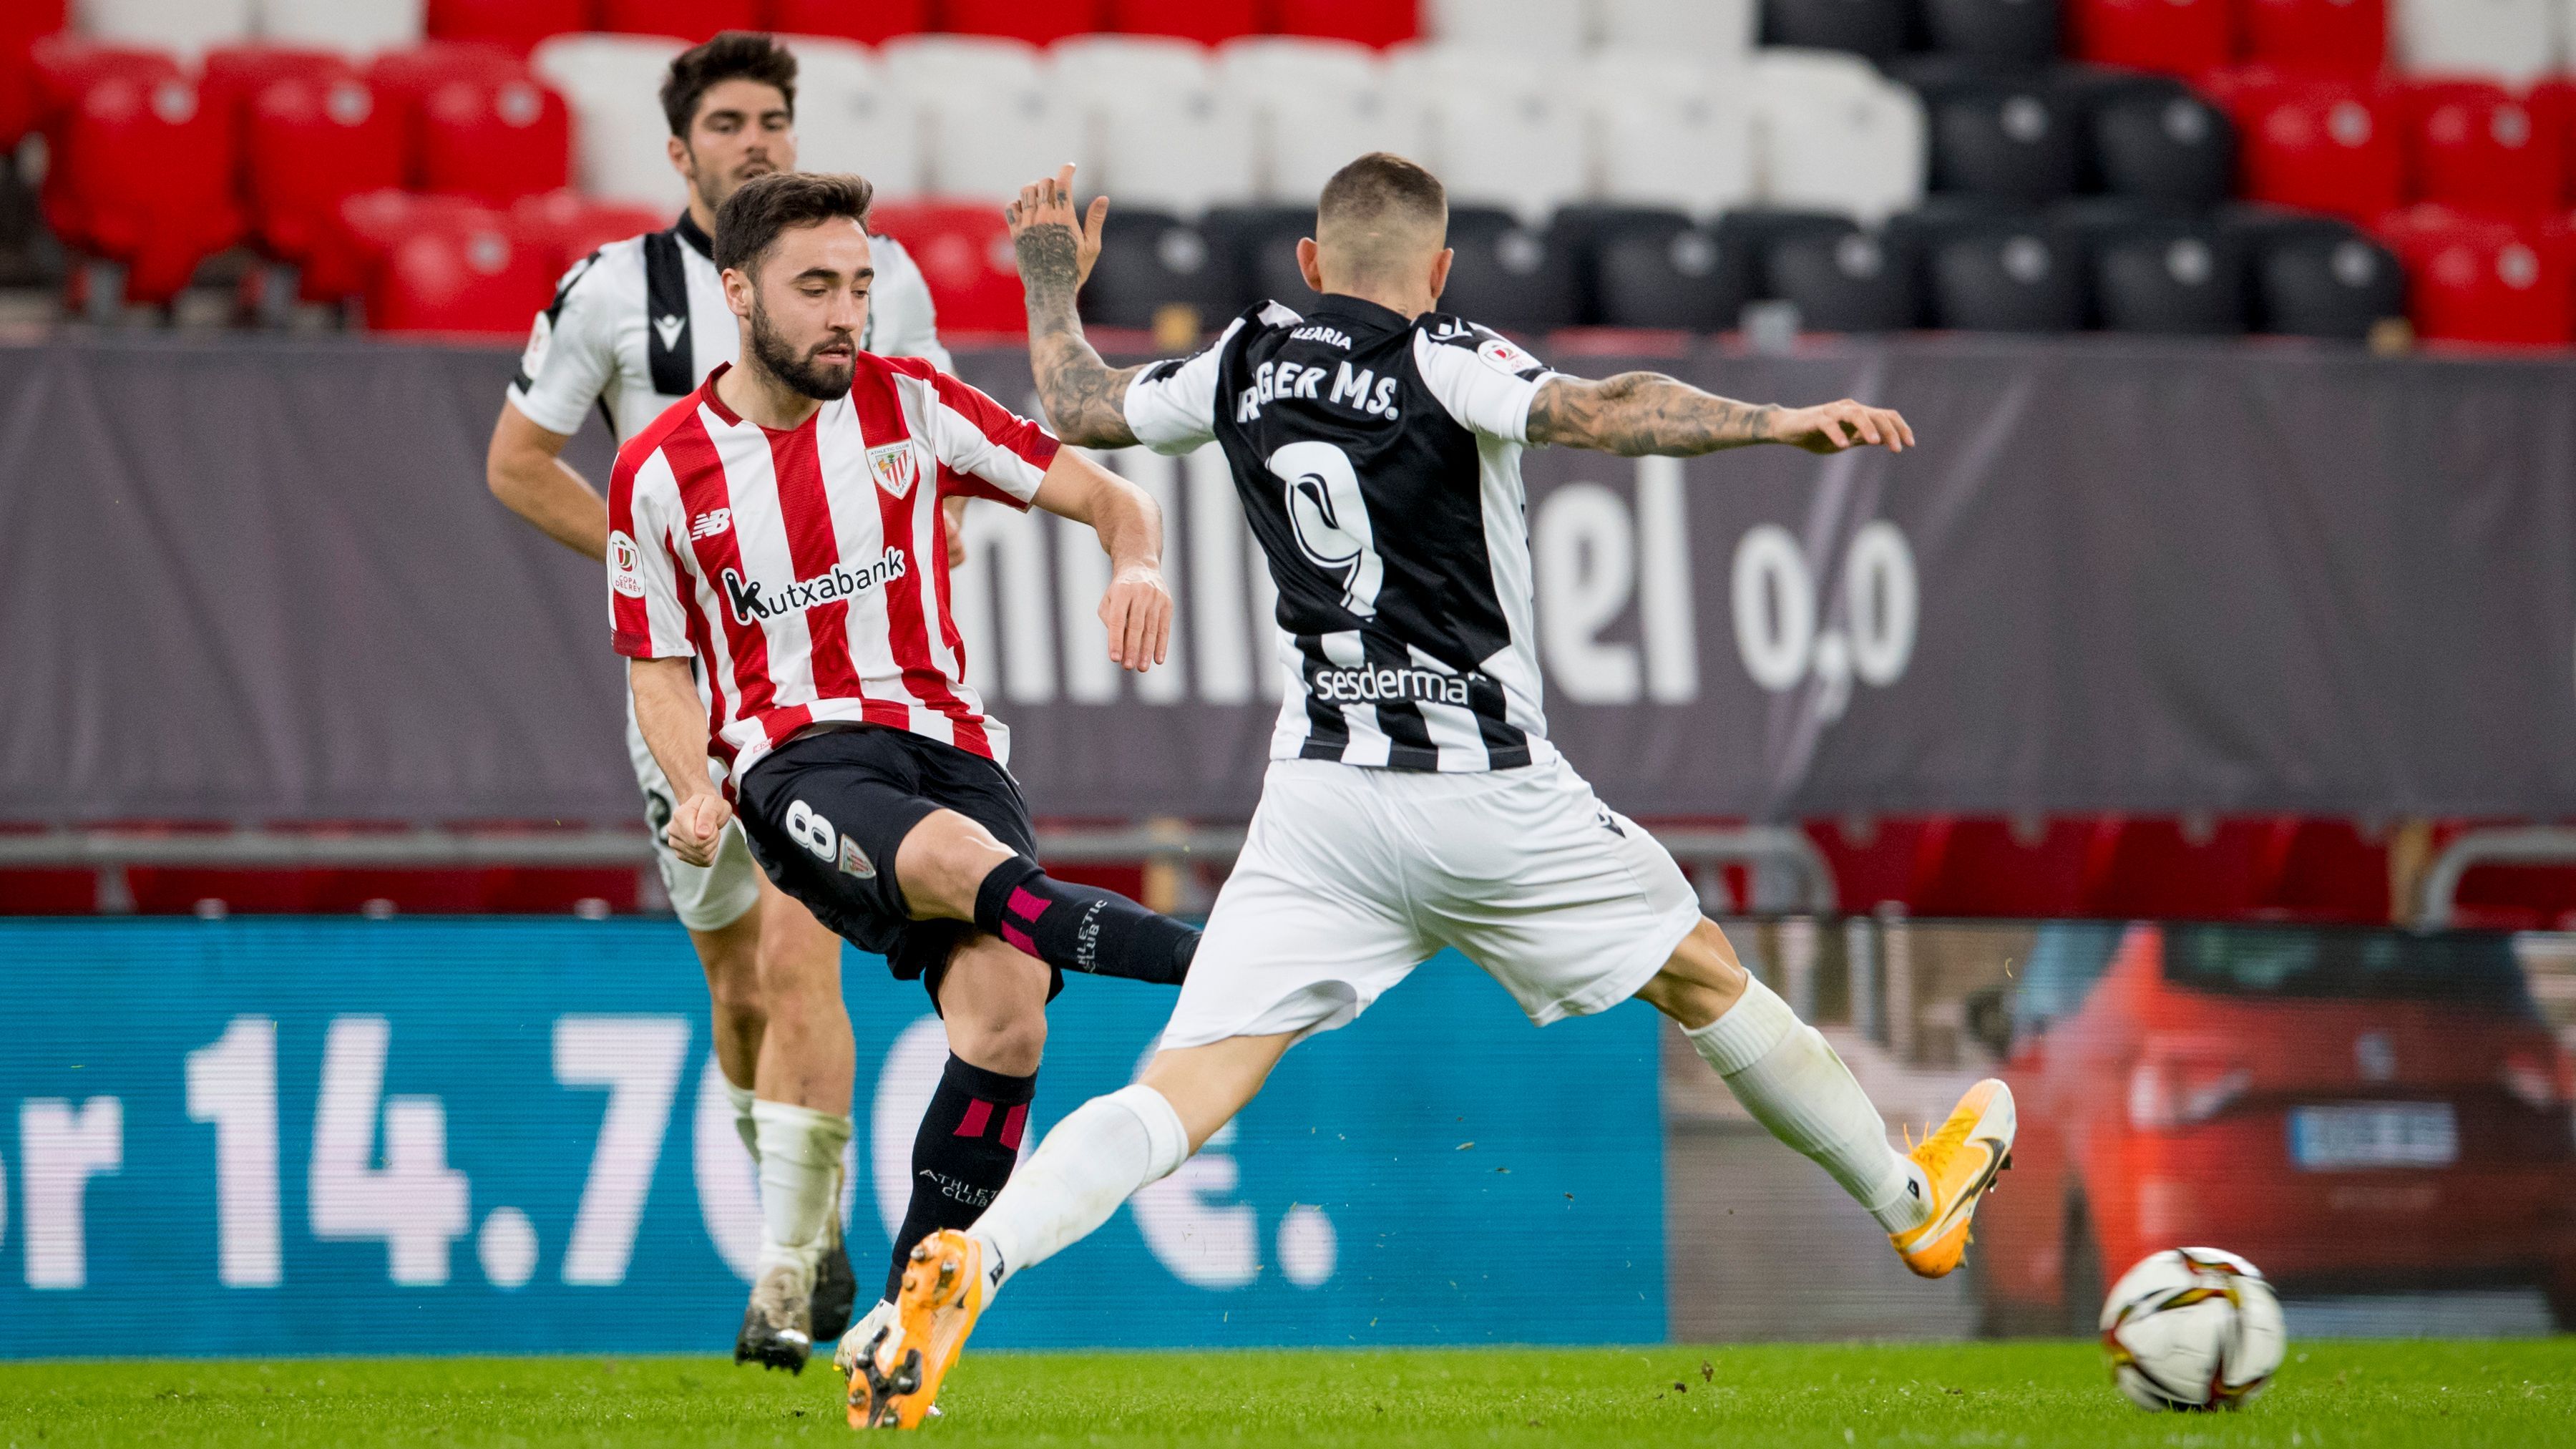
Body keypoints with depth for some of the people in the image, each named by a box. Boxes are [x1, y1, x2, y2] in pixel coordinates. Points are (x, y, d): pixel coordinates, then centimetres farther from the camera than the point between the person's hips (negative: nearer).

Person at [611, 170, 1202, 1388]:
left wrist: (1138, 566, -15)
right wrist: (696, 788, -4)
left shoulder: (909, 405, 6)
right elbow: (662, 669, 16)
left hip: (949, 743, 2)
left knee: (1004, 1015, -22)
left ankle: (907, 1315, -9)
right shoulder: (660, 472, 5)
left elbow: (1106, 498, 8)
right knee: (963, 862, -38)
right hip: (799, 760, -2)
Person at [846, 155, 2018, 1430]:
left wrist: (1052, 281, 40)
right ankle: (1913, 1204, 34)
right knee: (1704, 980, 19)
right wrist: (1776, 422, -30)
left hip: (1318, 791, 3)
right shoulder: (1439, 361, -8)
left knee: (1188, 1088, -6)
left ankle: (970, 1259, -29)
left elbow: (1077, 407, 23)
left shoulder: (1247, 364, 8)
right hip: (1485, 790, -3)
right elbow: (1595, 413, -26)